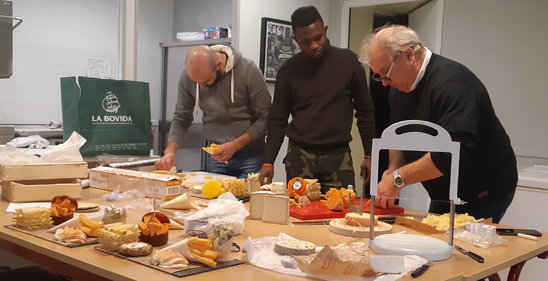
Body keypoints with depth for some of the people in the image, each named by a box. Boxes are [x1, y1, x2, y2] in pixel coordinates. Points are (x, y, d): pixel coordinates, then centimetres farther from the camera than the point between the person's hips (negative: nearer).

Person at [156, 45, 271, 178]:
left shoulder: (248, 71, -17)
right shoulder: (187, 77, -7)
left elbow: (265, 117, -12)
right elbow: (181, 119, 4)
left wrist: (235, 145, -19)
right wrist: (171, 150, -12)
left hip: (250, 156, -3)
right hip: (215, 156, 3)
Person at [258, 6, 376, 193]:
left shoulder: (348, 62, 1)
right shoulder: (289, 70, 2)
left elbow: (365, 113, 6)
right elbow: (278, 120, 5)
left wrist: (369, 155, 2)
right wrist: (268, 162, -3)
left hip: (338, 156, 0)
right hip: (299, 156, 1)